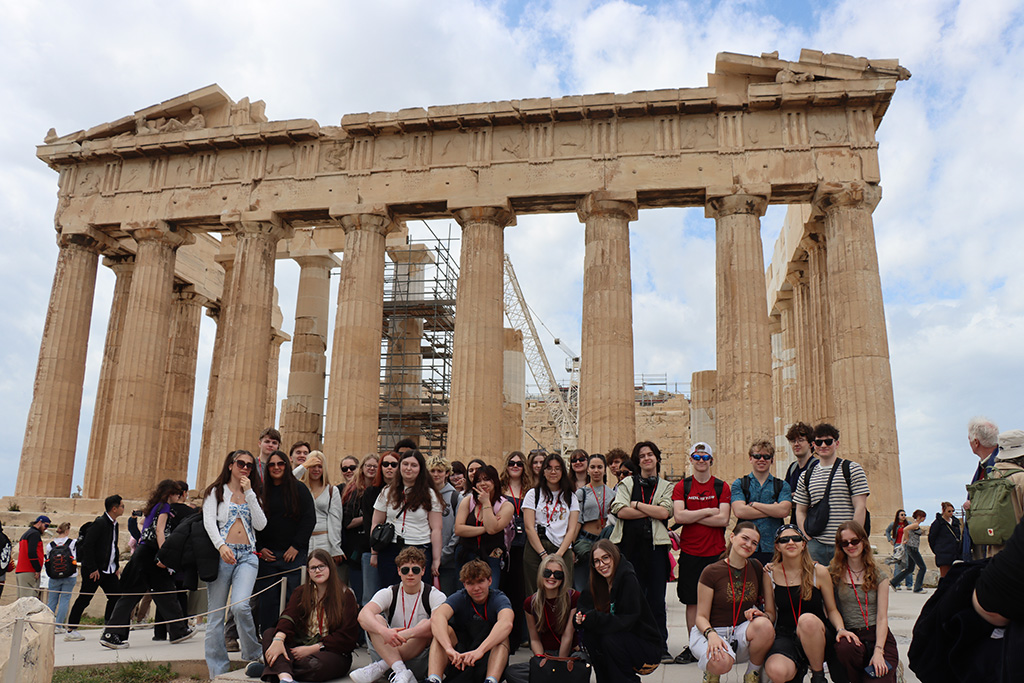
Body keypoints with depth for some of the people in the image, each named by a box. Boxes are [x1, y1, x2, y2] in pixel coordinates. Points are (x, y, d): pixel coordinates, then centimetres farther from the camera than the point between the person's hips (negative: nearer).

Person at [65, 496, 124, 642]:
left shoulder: (114, 524, 12)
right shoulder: (99, 523, -15)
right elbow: (87, 546, -19)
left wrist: (117, 566, 15)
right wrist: (93, 569, -19)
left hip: (109, 570, 9)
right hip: (94, 570, -9)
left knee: (116, 595, 5)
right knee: (84, 599, -1)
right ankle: (71, 631, 11)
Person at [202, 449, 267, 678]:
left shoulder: (252, 495, 19)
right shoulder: (216, 492, 10)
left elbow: (260, 524, 4)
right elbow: (209, 521, -4)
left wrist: (249, 493, 0)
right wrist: (221, 545, -21)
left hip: (247, 556, 1)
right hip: (221, 555, -1)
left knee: (240, 605, -20)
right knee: (216, 614, 0)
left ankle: (253, 656, 0)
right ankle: (218, 670, 11)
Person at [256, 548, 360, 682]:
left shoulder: (346, 595, -1)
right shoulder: (301, 592, 12)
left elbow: (346, 636, -7)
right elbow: (288, 616, -8)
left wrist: (312, 649, -15)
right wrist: (278, 640, -29)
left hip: (334, 651, -4)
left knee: (316, 665, -38)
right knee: (269, 633, -18)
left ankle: (276, 668, -20)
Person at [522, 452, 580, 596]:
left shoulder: (571, 498, 14)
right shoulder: (533, 494, 7)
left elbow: (572, 529, 6)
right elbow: (529, 527, -1)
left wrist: (558, 555, -8)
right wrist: (544, 555, -10)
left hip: (563, 551, 2)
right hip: (536, 550, -2)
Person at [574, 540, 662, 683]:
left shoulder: (628, 579, -19)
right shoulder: (599, 583, 3)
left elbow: (626, 621, -25)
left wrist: (591, 619, -32)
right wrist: (581, 617, -27)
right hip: (624, 640, 6)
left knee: (609, 640, -29)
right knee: (588, 635, -15)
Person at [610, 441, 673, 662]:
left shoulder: (666, 487, 14)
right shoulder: (627, 483, 12)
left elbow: (664, 512, -5)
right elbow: (620, 511, -5)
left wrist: (636, 504, -4)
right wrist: (653, 511, -5)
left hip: (655, 546, 0)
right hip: (630, 544, 0)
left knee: (656, 598, 0)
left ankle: (661, 646, 10)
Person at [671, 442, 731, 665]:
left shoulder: (722, 487, 3)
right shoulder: (681, 487, 4)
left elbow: (723, 519, -9)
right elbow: (678, 516, -10)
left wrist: (692, 516, -10)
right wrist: (707, 511, -10)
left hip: (716, 552, 0)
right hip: (690, 552, 0)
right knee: (692, 600, 6)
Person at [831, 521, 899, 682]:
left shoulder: (879, 577, 7)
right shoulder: (834, 573, 6)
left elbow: (882, 618, 1)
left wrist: (878, 651, -11)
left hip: (877, 634, 0)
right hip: (850, 634, 0)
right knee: (845, 648, -35)